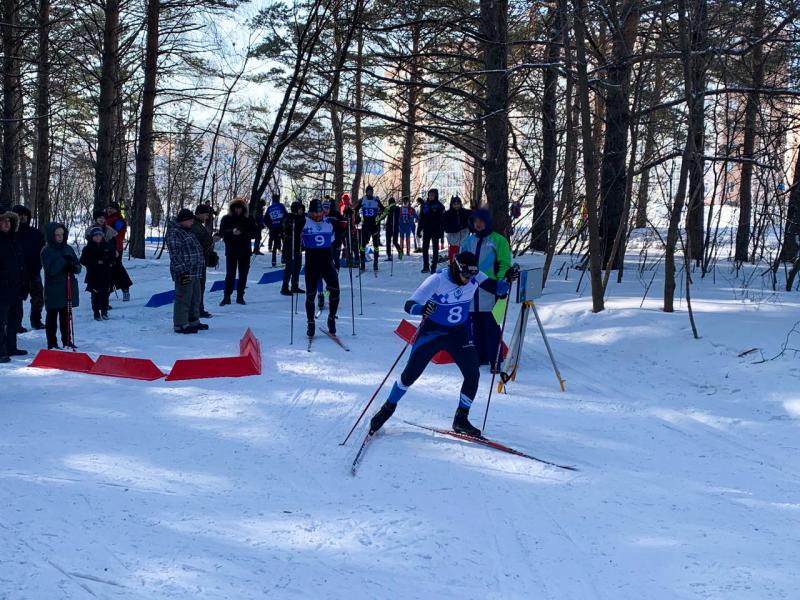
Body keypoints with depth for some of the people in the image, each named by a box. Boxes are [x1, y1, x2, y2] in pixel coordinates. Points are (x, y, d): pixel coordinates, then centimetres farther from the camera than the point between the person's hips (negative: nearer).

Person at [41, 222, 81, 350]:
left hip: (69, 288, 5)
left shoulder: (68, 248, 10)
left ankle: (67, 341, 19)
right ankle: (52, 344, 6)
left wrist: (73, 268, -12)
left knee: (66, 316, 11)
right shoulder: (46, 251, -6)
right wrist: (64, 260, -20)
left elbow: (78, 266, 10)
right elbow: (50, 270, -16)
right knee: (52, 316, 2)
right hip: (53, 290, -5)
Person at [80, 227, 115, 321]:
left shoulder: (107, 246, 8)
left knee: (105, 294, 5)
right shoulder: (88, 249, -2)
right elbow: (83, 261, -7)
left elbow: (113, 257, 18)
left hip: (106, 275, 3)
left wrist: (109, 262, -3)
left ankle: (104, 312, 15)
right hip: (94, 275, -3)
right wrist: (96, 262, -14)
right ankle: (96, 313, 4)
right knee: (95, 295, -2)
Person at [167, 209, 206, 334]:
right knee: (183, 299, -7)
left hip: (195, 272, 10)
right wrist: (182, 271, -24)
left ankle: (193, 321, 30)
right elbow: (175, 255, -19)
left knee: (195, 298, 18)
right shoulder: (174, 233, -13)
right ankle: (180, 325, -2)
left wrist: (201, 268, 29)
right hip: (184, 274, -10)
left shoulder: (188, 232, 19)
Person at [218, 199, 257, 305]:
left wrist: (245, 233, -17)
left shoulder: (249, 219, 4)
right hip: (231, 250, -2)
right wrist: (232, 232, -23)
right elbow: (221, 232, -5)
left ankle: (240, 296, 15)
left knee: (243, 274, 6)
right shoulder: (226, 219, 1)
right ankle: (227, 297, -1)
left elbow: (254, 233, 4)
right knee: (230, 274, -5)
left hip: (245, 250, 2)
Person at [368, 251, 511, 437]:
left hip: (459, 333, 4)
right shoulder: (437, 280, -24)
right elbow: (409, 305, -26)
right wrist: (423, 309, -49)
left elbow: (497, 289, -6)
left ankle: (461, 419, 9)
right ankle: (388, 409, 20)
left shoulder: (474, 278, -12)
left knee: (473, 375, -8)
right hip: (432, 331, -3)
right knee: (411, 373, -2)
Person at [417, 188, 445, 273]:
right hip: (426, 230, 3)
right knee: (425, 248, 3)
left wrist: (441, 231, -14)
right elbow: (421, 218, 9)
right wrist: (419, 230, 6)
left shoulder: (439, 206, -4)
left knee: (435, 249, 4)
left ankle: (434, 267, 8)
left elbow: (442, 219, -6)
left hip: (435, 230, -3)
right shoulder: (425, 204, 5)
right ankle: (426, 266, 10)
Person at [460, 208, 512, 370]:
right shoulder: (469, 241, 14)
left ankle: (495, 360, -4)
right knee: (476, 325, 10)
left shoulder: (498, 241, -2)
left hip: (490, 291, -5)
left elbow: (505, 265, -3)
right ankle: (480, 356, 19)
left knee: (492, 326, -7)